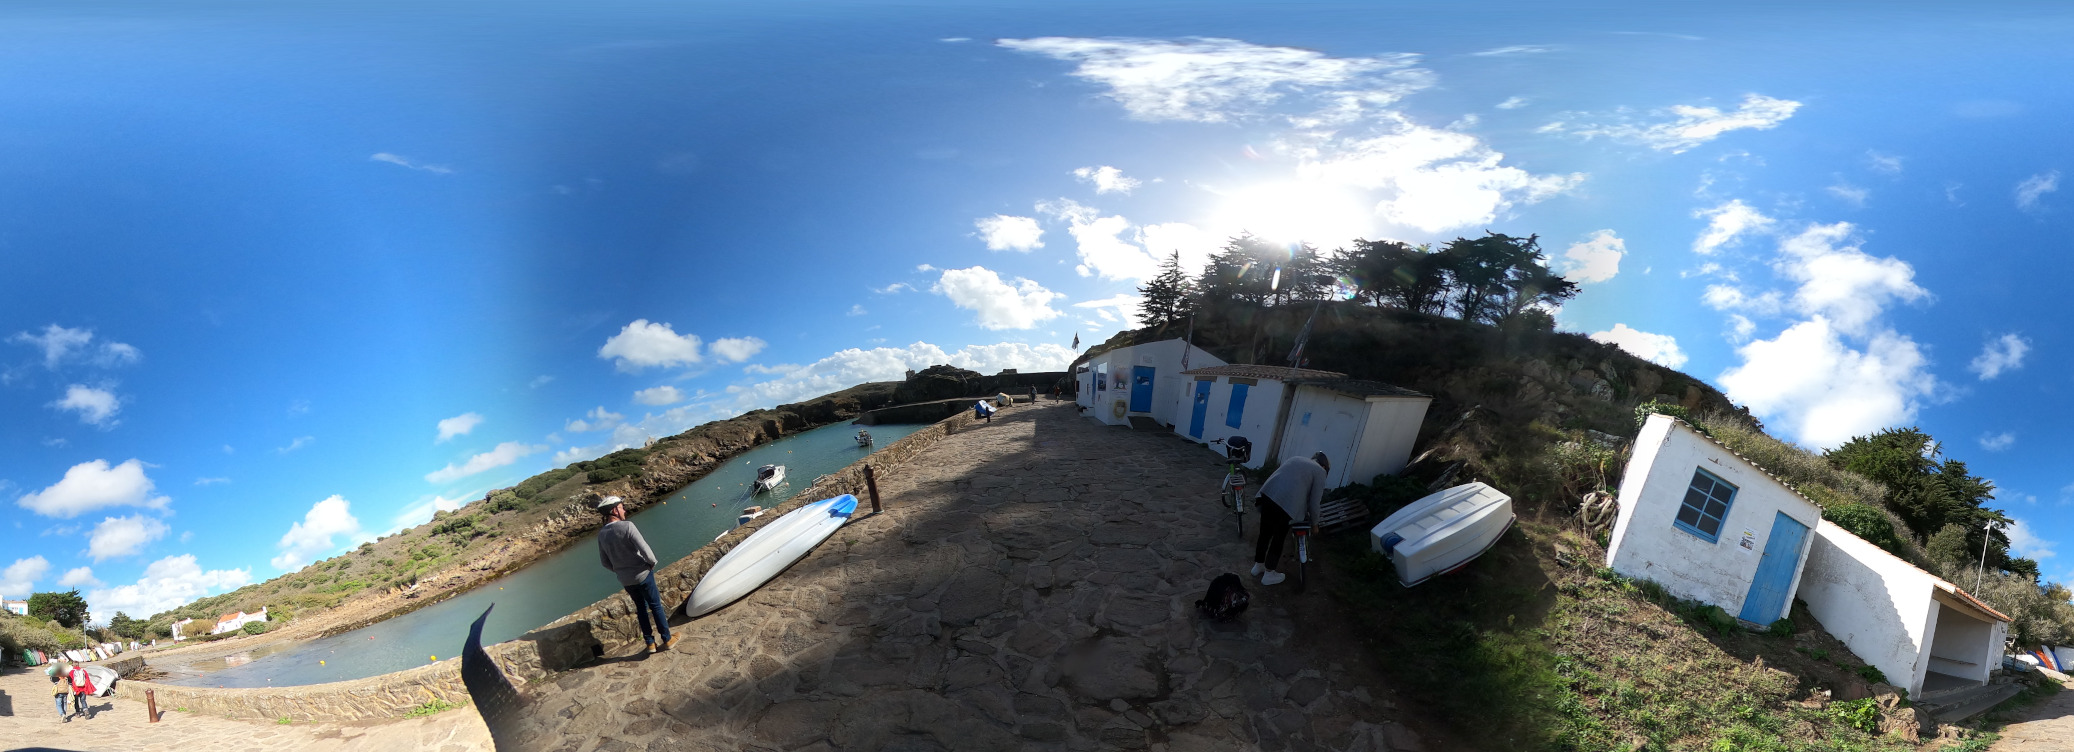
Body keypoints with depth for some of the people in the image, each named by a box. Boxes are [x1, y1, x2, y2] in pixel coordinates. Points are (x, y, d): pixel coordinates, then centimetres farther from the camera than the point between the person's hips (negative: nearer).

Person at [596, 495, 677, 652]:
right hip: (642, 574, -5)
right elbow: (644, 548, -25)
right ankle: (667, 639, 18)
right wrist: (652, 563, -6)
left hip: (625, 580, 5)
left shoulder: (601, 535, -1)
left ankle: (650, 643, 25)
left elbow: (605, 562, 7)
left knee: (641, 608, 20)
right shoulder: (627, 526, -21)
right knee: (655, 606, 9)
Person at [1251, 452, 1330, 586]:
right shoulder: (1320, 472, 9)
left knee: (1265, 534, 22)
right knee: (1278, 540, 12)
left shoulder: (1296, 459, 27)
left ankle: (1258, 566, 38)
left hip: (1268, 493, 6)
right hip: (1287, 504, -6)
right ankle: (1269, 575, 25)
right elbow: (1314, 503, 5)